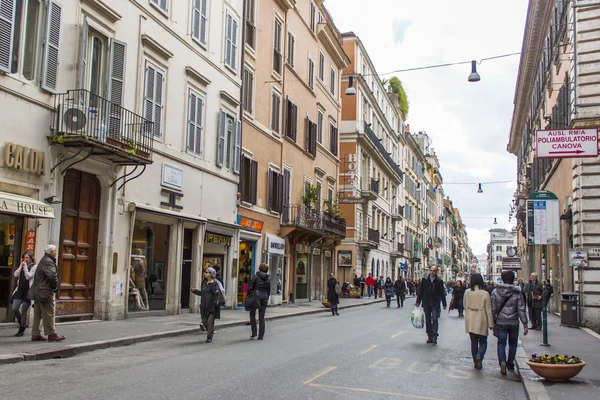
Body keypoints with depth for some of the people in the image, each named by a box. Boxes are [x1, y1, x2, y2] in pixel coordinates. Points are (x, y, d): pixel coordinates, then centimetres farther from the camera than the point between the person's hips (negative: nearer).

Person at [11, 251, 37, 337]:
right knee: (14, 309, -2)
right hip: (20, 290, 6)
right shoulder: (22, 266, 14)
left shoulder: (34, 267, -4)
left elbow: (28, 277, -16)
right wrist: (21, 265, -4)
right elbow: (16, 275, 0)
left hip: (28, 291, -6)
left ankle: (21, 330, 12)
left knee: (24, 311, 0)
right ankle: (22, 322, 25)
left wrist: (25, 266, -12)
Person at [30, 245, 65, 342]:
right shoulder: (48, 262, -14)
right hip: (45, 292, -10)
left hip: (39, 292, 10)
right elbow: (52, 275, -27)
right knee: (49, 313, -5)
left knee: (38, 314, 11)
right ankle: (51, 334, -2)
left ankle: (35, 334, 16)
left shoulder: (43, 261, 19)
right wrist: (55, 287, -13)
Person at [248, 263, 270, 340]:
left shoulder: (255, 276, -6)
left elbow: (250, 287, -8)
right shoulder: (267, 279, 7)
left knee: (252, 315, 13)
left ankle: (254, 333, 5)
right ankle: (261, 336, 8)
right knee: (261, 317, 9)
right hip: (264, 298, 3)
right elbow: (268, 291, 12)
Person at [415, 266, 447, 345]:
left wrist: (444, 304, 2)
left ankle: (434, 337, -10)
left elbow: (442, 293, 2)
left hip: (435, 304, -3)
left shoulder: (439, 281, -1)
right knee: (428, 320, 9)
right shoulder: (424, 280, 3)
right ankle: (430, 337, 17)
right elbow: (420, 291, 6)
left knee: (434, 320, -11)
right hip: (426, 303, 3)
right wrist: (418, 301, 4)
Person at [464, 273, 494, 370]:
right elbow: (488, 310, -6)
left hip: (470, 322, 2)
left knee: (473, 342, 13)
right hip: (481, 322, -2)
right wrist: (491, 324, 1)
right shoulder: (485, 294, -10)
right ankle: (479, 355, -16)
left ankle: (476, 362, 16)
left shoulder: (467, 293, -3)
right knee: (483, 342, 10)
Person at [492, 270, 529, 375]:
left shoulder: (495, 292, -5)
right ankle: (510, 364, 26)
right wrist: (525, 325, -4)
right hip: (514, 323, 0)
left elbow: (493, 309, -2)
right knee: (513, 344, 17)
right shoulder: (517, 293, -7)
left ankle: (502, 362, -17)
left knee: (501, 343, 5)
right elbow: (521, 310, -8)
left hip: (500, 323, 0)